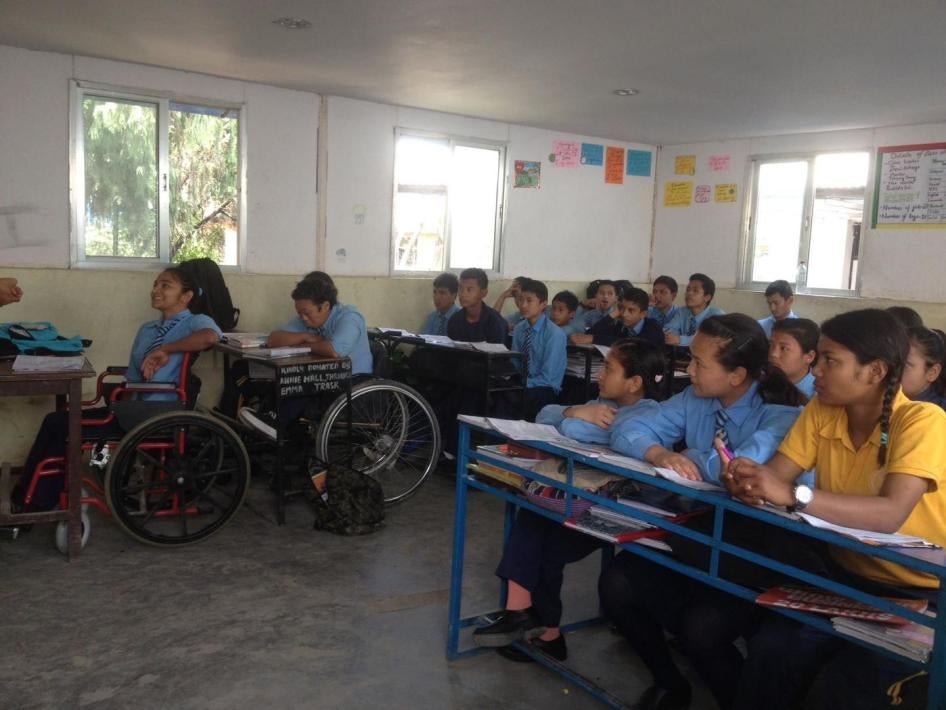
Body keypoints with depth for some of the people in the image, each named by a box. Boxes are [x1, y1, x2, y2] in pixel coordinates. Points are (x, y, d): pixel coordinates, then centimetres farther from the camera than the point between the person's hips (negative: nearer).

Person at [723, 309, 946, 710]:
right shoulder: (821, 410, -1)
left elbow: (891, 514, -32)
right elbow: (777, 473, -8)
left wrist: (794, 496, -42)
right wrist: (748, 479, -31)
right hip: (841, 574, 5)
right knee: (769, 652, -19)